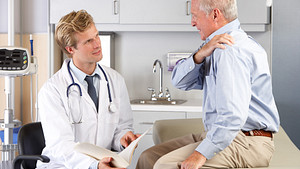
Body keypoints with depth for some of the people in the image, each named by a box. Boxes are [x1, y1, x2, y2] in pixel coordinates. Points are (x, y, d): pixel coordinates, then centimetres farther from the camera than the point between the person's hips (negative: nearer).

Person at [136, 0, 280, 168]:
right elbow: (180, 81, 6)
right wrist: (200, 54, -12)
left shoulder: (230, 49, -20)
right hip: (218, 133, 10)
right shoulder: (216, 45, 15)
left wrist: (201, 154, -27)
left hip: (246, 143, -10)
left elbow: (233, 116, -29)